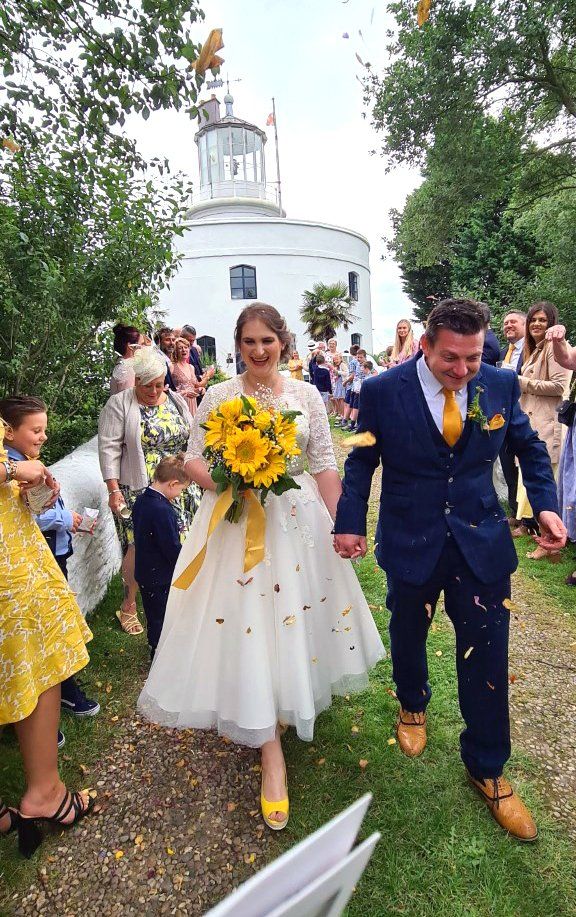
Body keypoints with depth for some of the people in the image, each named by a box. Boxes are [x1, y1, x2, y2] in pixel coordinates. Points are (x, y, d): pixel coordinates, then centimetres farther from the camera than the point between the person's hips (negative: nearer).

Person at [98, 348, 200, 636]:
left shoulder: (177, 401, 10)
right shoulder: (119, 404, -3)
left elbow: (192, 440, 17)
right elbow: (109, 448, -8)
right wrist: (113, 489, -13)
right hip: (138, 490, -4)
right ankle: (128, 605, 16)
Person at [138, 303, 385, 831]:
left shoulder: (307, 395, 2)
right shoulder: (218, 397, -1)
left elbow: (325, 466, 2)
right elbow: (195, 458, 1)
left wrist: (340, 526, -2)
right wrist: (225, 484, -18)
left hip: (297, 520, 2)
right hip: (235, 521, -1)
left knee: (293, 616, 12)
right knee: (247, 624, 0)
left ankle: (286, 706, 43)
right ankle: (272, 754, 15)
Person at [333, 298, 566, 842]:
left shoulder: (500, 384, -6)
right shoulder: (382, 391, -13)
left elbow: (529, 447, 7)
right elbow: (362, 460, -2)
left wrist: (545, 505, -7)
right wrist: (350, 521, -10)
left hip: (482, 541, 1)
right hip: (410, 542, -1)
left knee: (486, 655, 9)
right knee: (408, 634, 21)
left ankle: (486, 769, 33)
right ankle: (412, 704, 55)